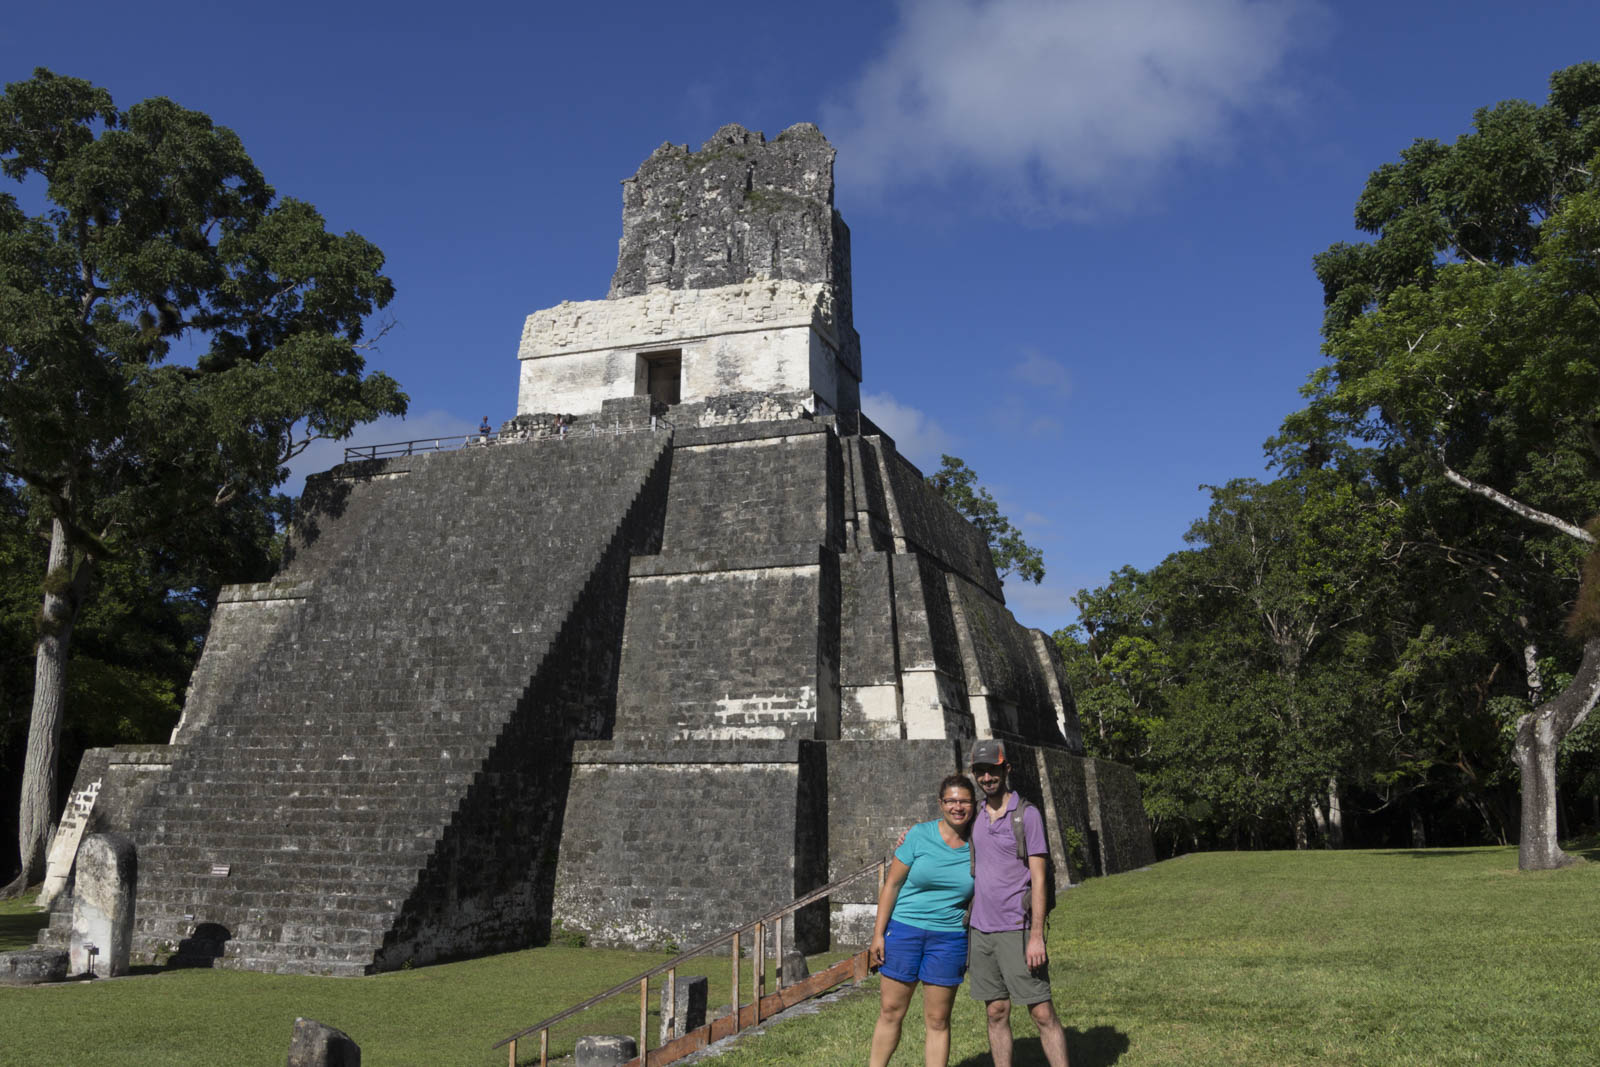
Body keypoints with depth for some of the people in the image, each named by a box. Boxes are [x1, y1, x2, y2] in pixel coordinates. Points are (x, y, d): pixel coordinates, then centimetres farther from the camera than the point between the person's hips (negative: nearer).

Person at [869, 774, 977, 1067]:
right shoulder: (920, 835, -7)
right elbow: (892, 883, -3)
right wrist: (878, 933, -6)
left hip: (949, 938, 1)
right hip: (904, 929, -1)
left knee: (938, 1021, 7)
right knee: (890, 1012, 6)